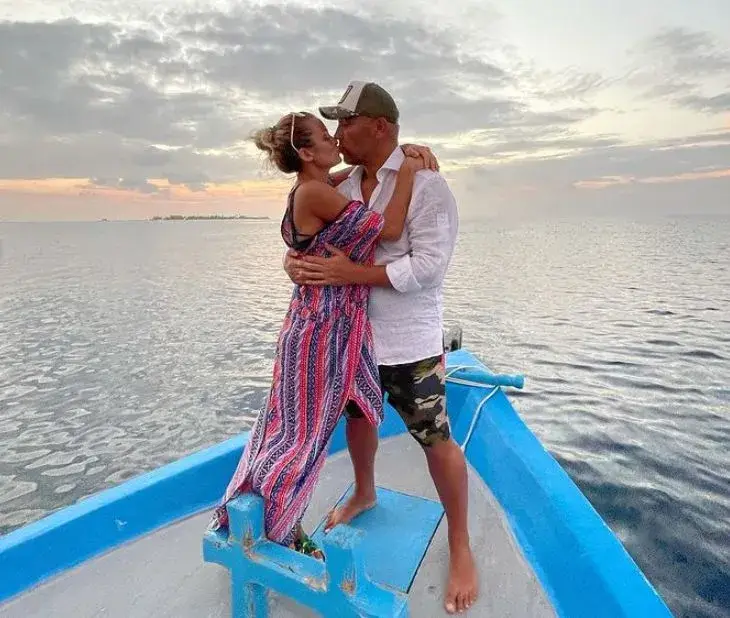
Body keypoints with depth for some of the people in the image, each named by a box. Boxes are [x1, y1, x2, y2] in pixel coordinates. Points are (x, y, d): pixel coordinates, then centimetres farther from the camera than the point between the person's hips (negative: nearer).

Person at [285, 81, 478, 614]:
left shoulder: (426, 184, -14)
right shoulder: (345, 185, 5)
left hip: (410, 340, -6)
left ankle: (460, 549, 25)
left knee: (436, 439, 3)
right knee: (358, 416, 23)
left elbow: (428, 265, -22)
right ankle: (364, 494, 51)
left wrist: (348, 272, -26)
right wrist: (296, 260, -11)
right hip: (354, 332, 7)